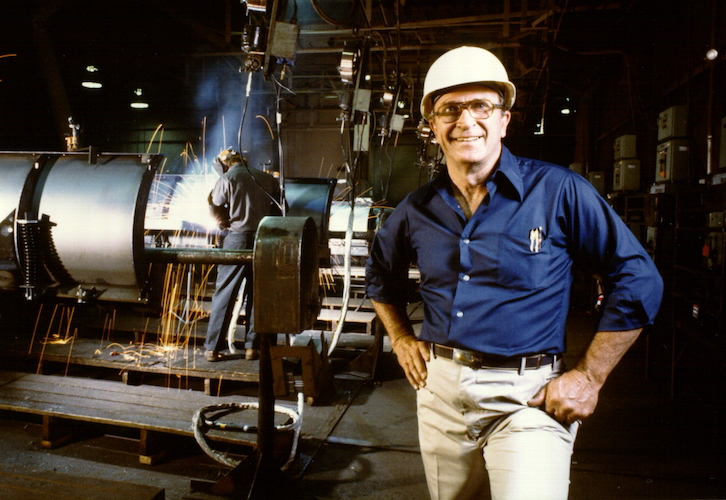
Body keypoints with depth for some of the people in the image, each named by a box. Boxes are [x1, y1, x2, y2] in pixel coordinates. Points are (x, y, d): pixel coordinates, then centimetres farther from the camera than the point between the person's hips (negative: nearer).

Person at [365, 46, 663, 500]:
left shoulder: (558, 191, -10)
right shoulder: (419, 208, 3)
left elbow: (640, 281, -6)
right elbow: (381, 273, 23)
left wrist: (589, 376, -8)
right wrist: (401, 338, 12)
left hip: (526, 397, -4)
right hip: (439, 388, 5)